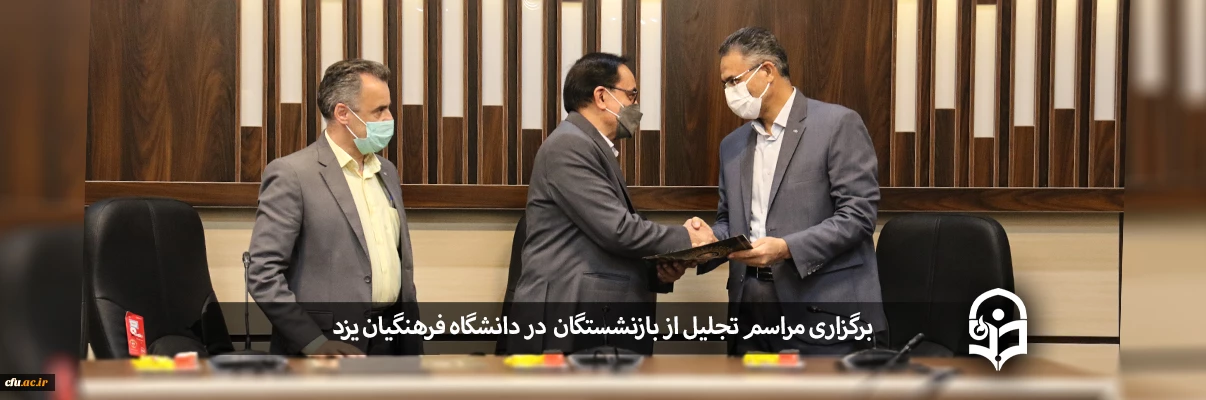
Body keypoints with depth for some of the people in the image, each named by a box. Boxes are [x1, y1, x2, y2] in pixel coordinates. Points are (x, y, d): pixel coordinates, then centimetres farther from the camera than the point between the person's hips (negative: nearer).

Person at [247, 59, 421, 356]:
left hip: (391, 342, 6)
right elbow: (263, 272, -13)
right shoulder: (292, 174, -9)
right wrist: (313, 343, -19)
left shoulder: (387, 172, 14)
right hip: (332, 348, -6)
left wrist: (412, 347, 14)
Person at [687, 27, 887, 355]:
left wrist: (787, 248, -21)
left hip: (821, 309, -6)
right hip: (751, 310, 6)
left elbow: (858, 214, -11)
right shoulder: (733, 145, 18)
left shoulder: (838, 124, -4)